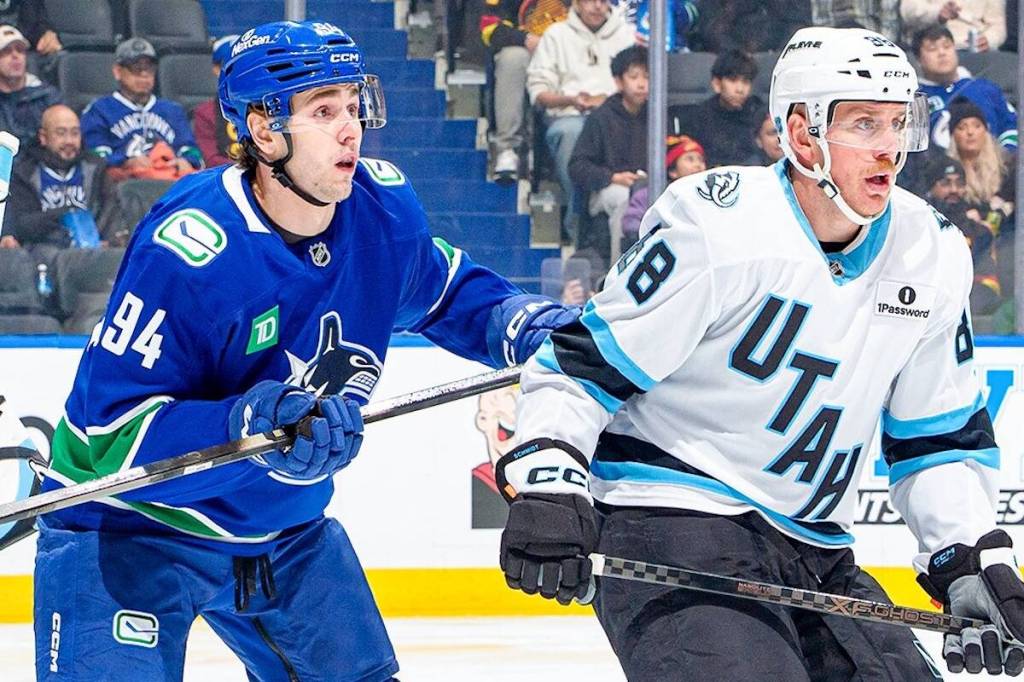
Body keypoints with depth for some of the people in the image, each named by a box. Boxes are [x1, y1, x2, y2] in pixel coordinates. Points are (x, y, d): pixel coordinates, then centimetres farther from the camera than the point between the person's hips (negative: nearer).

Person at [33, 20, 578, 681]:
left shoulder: (383, 206, -9)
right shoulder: (189, 250, -30)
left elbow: (443, 287, 14)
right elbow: (118, 436, -31)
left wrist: (516, 320, -7)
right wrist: (249, 427, -45)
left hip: (286, 525, 7)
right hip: (132, 524, -7)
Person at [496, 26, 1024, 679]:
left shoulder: (933, 255, 3)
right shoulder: (715, 226, -16)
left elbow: (943, 437, 14)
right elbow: (583, 365, -11)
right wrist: (548, 485, -25)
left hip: (814, 552, 8)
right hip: (668, 529, -7)